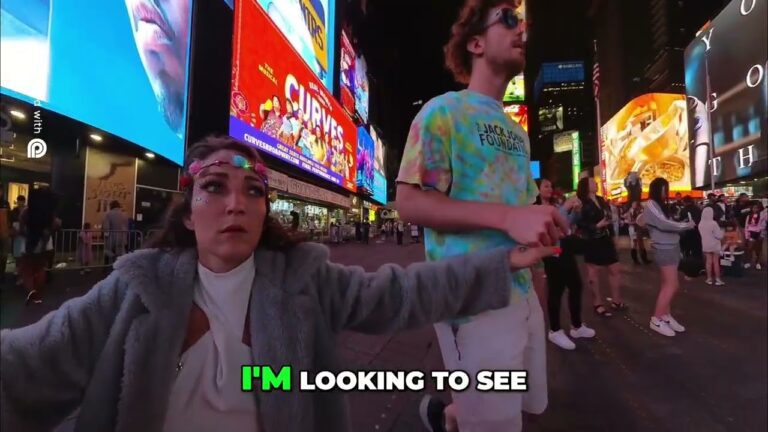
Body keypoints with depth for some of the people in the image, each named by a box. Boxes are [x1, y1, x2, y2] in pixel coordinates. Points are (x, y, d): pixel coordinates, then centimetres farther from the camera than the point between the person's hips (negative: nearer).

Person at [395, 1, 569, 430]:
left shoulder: (516, 130, 17)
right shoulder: (444, 110, -7)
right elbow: (410, 202, -17)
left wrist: (547, 222, 7)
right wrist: (507, 217, -24)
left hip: (521, 288, 8)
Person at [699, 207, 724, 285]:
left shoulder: (700, 224, -4)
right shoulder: (713, 223, -21)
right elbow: (719, 235, -16)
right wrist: (721, 231, 2)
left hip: (705, 245, 4)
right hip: (714, 245, -4)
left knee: (708, 261, 11)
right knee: (716, 262, 5)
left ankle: (709, 279, 14)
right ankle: (718, 279, 11)